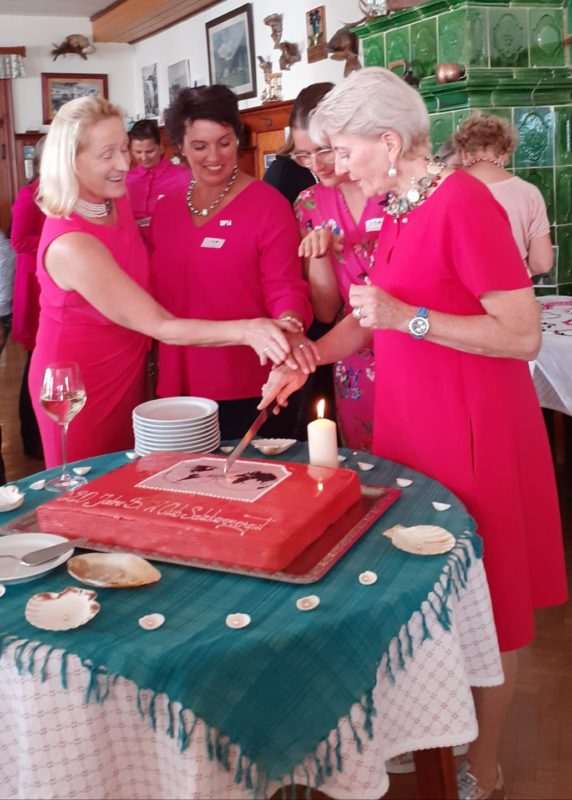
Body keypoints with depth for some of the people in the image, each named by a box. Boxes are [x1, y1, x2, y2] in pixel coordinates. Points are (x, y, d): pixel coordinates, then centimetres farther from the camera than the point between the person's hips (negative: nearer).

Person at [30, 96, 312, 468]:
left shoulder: (116, 199, -5)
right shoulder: (70, 245, -29)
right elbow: (160, 326, -30)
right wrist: (246, 330, -40)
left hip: (129, 370, 7)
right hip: (81, 387, -7)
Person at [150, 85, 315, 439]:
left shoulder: (268, 204, -7)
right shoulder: (165, 210, 8)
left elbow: (286, 288, -10)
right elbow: (158, 293, 14)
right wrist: (162, 371, 6)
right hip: (179, 385, 5)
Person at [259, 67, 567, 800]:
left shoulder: (463, 202, -17)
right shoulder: (396, 206, 8)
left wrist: (409, 317, -25)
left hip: (472, 427, -8)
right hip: (409, 422, 8)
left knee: (480, 601, 7)